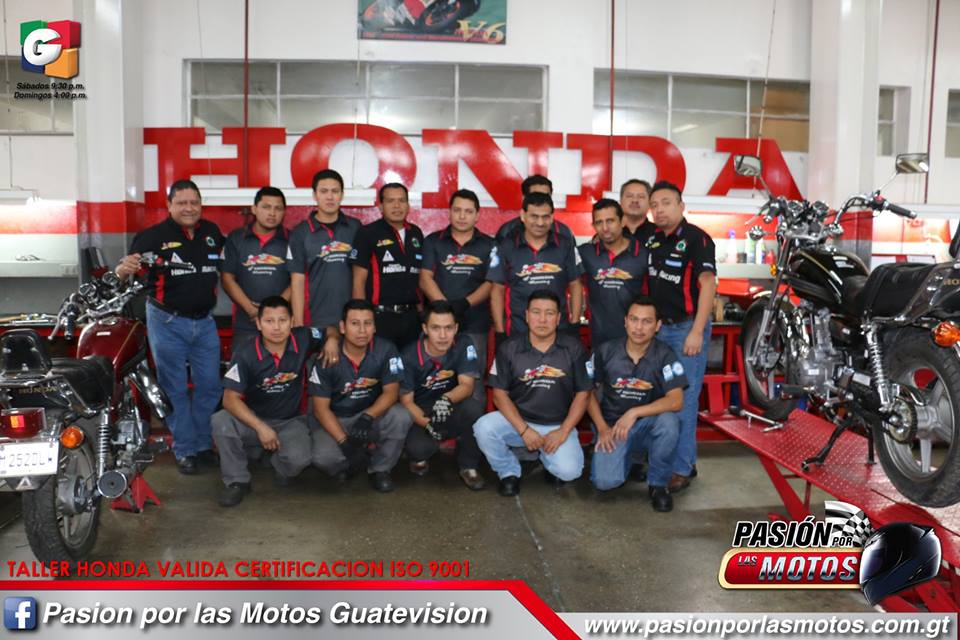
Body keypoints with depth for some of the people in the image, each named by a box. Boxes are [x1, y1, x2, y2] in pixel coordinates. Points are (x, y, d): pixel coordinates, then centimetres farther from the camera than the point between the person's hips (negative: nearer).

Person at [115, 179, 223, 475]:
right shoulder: (154, 235, -10)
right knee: (175, 390, 5)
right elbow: (123, 271, -17)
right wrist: (125, 267, -38)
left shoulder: (212, 232, 3)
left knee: (209, 386, 10)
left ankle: (203, 444, 25)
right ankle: (185, 450, 15)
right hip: (167, 322, -4)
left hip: (204, 322, 4)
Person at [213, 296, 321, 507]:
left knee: (298, 459, -29)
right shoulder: (245, 354, -18)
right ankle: (237, 481, -8)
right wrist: (261, 428, -31)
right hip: (253, 419, 0)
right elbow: (230, 398, -21)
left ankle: (280, 466, 12)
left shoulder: (303, 339, -11)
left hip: (290, 421, 1)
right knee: (220, 422, -31)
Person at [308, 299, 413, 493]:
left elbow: (391, 392, -13)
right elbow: (321, 408, -14)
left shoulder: (385, 350, -15)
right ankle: (345, 464, 10)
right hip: (333, 420, -1)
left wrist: (368, 417, -32)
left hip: (371, 415, 1)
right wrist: (344, 442, -25)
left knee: (401, 417, -28)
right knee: (323, 457, -29)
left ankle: (380, 469, -2)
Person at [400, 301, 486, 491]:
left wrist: (446, 400, -43)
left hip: (453, 413, 1)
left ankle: (469, 466, -9)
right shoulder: (410, 356, -15)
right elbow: (406, 401, -12)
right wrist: (427, 423, -32)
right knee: (419, 448, -33)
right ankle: (420, 456, 9)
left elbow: (467, 386, -20)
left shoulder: (464, 345, -13)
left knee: (473, 407, -32)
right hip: (421, 415, -1)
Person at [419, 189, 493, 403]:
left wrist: (465, 303, -14)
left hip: (475, 324, -1)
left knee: (473, 381, -2)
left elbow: (491, 283, 2)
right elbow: (425, 278, 1)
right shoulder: (433, 241, 9)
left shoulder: (488, 245, 8)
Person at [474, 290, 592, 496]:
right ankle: (509, 471, 1)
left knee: (569, 471, -25)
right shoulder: (509, 348, -4)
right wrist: (524, 430, -15)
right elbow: (500, 394, -4)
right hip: (518, 419, 1)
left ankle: (545, 454, 13)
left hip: (558, 425, 0)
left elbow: (582, 394, 0)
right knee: (483, 428, -28)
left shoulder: (573, 349, -3)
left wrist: (563, 431, -10)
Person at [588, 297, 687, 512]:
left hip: (647, 425, 0)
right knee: (605, 481, -24)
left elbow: (676, 401, -22)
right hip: (612, 426, 0)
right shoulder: (605, 351, -6)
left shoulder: (665, 355, -11)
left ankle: (657, 484, -10)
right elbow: (589, 391, 5)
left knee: (668, 421, -36)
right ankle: (626, 459, 15)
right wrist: (602, 428, -7)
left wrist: (634, 413, -30)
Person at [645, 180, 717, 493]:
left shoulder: (696, 238, -11)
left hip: (688, 327, -7)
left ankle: (682, 468, 3)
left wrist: (696, 332, -21)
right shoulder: (652, 239, 10)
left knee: (683, 399, -5)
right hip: (659, 327, 7)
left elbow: (708, 283, -16)